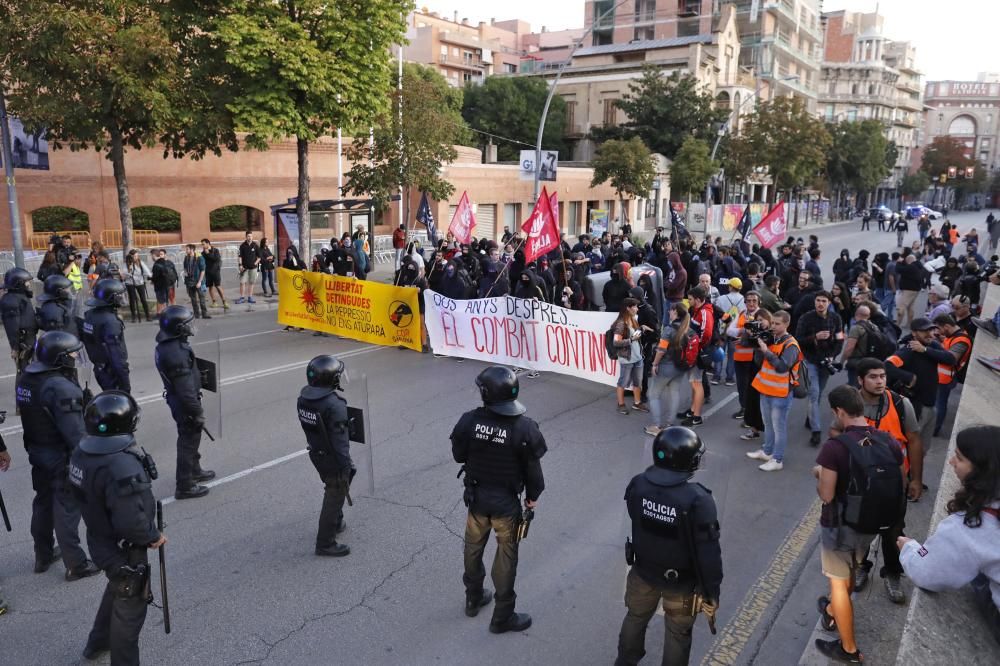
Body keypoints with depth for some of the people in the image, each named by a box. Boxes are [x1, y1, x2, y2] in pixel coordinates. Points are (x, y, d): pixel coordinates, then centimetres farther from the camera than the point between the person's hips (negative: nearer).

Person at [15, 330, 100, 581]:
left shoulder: (26, 379, 0)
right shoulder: (61, 387, -27)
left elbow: (32, 417, 9)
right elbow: (75, 431, -26)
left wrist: (35, 447, 18)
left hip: (37, 454, 8)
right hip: (62, 458, -8)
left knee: (43, 504, 21)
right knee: (67, 510, 1)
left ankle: (43, 556, 36)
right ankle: (76, 565, 12)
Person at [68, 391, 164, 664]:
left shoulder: (82, 453, -8)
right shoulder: (123, 465, -36)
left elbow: (85, 495, 8)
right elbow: (131, 523, -36)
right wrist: (154, 537, -18)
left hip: (98, 541, 9)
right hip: (124, 551, -9)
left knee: (116, 588, 33)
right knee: (129, 607, 13)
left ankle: (97, 643, 53)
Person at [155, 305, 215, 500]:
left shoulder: (165, 345, 1)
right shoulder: (177, 353, -31)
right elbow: (186, 389, -28)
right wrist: (197, 412, -19)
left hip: (175, 398, 10)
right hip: (184, 404, -10)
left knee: (190, 438, 26)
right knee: (188, 441, 4)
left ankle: (194, 470, 45)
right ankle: (185, 486, 17)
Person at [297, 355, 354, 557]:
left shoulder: (304, 396, -5)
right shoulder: (334, 405, -29)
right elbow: (340, 440, -26)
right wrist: (346, 468, -17)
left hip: (315, 453, 8)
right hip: (332, 459, -8)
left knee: (332, 490, 28)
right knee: (335, 497, 7)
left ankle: (336, 523, 47)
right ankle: (325, 544, 16)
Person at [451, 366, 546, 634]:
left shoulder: (469, 421, -18)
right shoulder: (524, 427, -23)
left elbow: (458, 456, -3)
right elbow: (533, 468, -12)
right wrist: (532, 496, 4)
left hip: (476, 496, 3)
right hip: (507, 502, -2)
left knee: (473, 547, 24)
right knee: (506, 556, 13)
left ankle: (473, 599, 43)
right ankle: (502, 617, 25)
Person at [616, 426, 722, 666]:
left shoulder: (637, 484, -17)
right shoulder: (698, 499, -30)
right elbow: (709, 554, -23)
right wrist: (711, 593, -11)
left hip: (643, 571, 4)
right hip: (681, 582, -4)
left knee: (635, 617, 29)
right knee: (678, 633, 21)